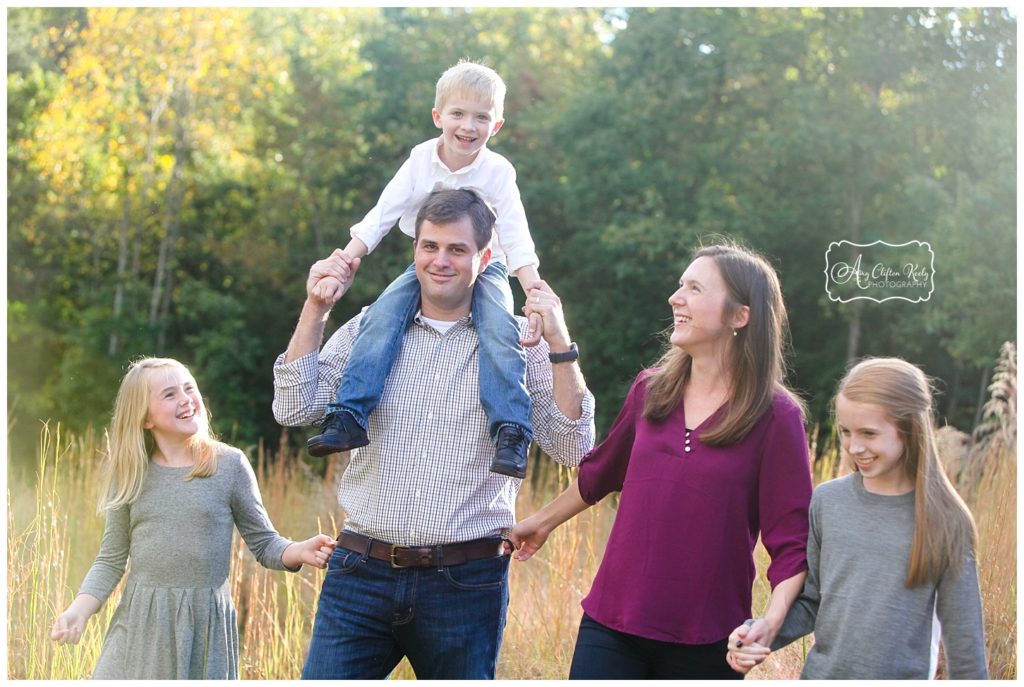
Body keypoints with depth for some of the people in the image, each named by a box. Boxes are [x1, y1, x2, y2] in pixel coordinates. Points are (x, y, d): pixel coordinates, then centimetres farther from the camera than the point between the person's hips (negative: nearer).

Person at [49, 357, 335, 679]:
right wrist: (79, 610, -8)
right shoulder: (130, 476, 3)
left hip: (205, 624, -1)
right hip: (140, 625, 1)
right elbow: (111, 561, 7)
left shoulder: (229, 464, -2)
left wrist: (299, 551, -19)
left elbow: (264, 544, 1)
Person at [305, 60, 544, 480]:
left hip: (484, 268, -2)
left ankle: (512, 434, -31)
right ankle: (348, 417, -24)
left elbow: (517, 242, -15)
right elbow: (378, 219, -8)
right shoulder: (422, 159, -8)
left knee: (499, 331, -30)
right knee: (382, 316, -23)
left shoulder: (498, 172, -13)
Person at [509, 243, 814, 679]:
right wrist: (542, 521, 34)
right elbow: (599, 474, 22)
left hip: (704, 643, -3)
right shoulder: (650, 390, 5)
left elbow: (791, 540, -8)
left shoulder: (775, 416, -8)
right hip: (610, 626, 3)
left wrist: (771, 622, -23)